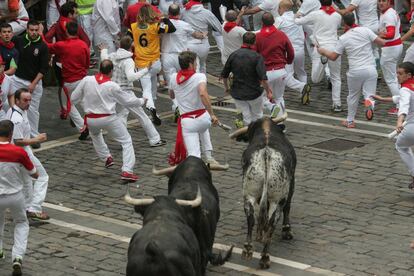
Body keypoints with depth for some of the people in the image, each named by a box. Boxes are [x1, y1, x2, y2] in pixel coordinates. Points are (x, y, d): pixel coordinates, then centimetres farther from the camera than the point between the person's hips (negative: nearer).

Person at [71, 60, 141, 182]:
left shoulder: (86, 80, -5)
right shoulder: (112, 86, -10)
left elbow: (73, 99, 3)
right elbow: (127, 101, 2)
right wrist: (141, 101, 20)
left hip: (91, 120, 3)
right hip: (108, 119, -3)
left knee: (95, 134, 38)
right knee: (126, 141, 8)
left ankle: (106, 158, 36)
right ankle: (127, 171, -6)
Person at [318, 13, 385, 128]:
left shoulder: (343, 38, 0)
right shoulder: (365, 30, -1)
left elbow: (333, 56, 5)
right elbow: (381, 42, -3)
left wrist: (322, 51, 23)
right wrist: (382, 36, 20)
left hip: (355, 71, 0)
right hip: (371, 69, 0)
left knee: (353, 96, 19)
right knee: (369, 94, 7)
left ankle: (350, 121, 29)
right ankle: (369, 101, -29)